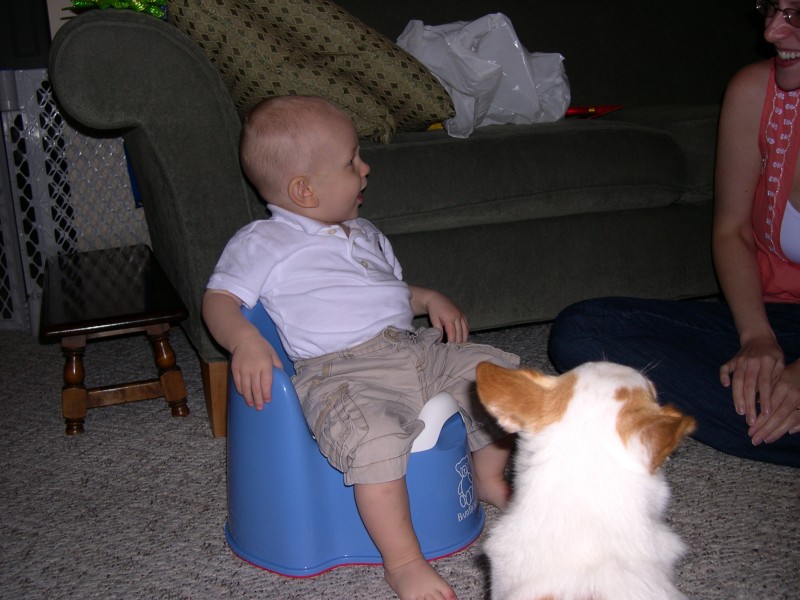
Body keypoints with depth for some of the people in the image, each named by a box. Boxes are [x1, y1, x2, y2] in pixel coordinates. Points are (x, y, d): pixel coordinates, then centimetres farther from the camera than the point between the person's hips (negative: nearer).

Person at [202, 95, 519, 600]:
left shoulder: (363, 234, 25)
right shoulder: (262, 243, 0)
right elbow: (220, 300, -4)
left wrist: (430, 298, 16)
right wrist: (245, 342, -24)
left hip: (416, 349, 8)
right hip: (343, 372, -7)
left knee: (501, 370, 4)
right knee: (376, 439, -36)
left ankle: (490, 478, 25)